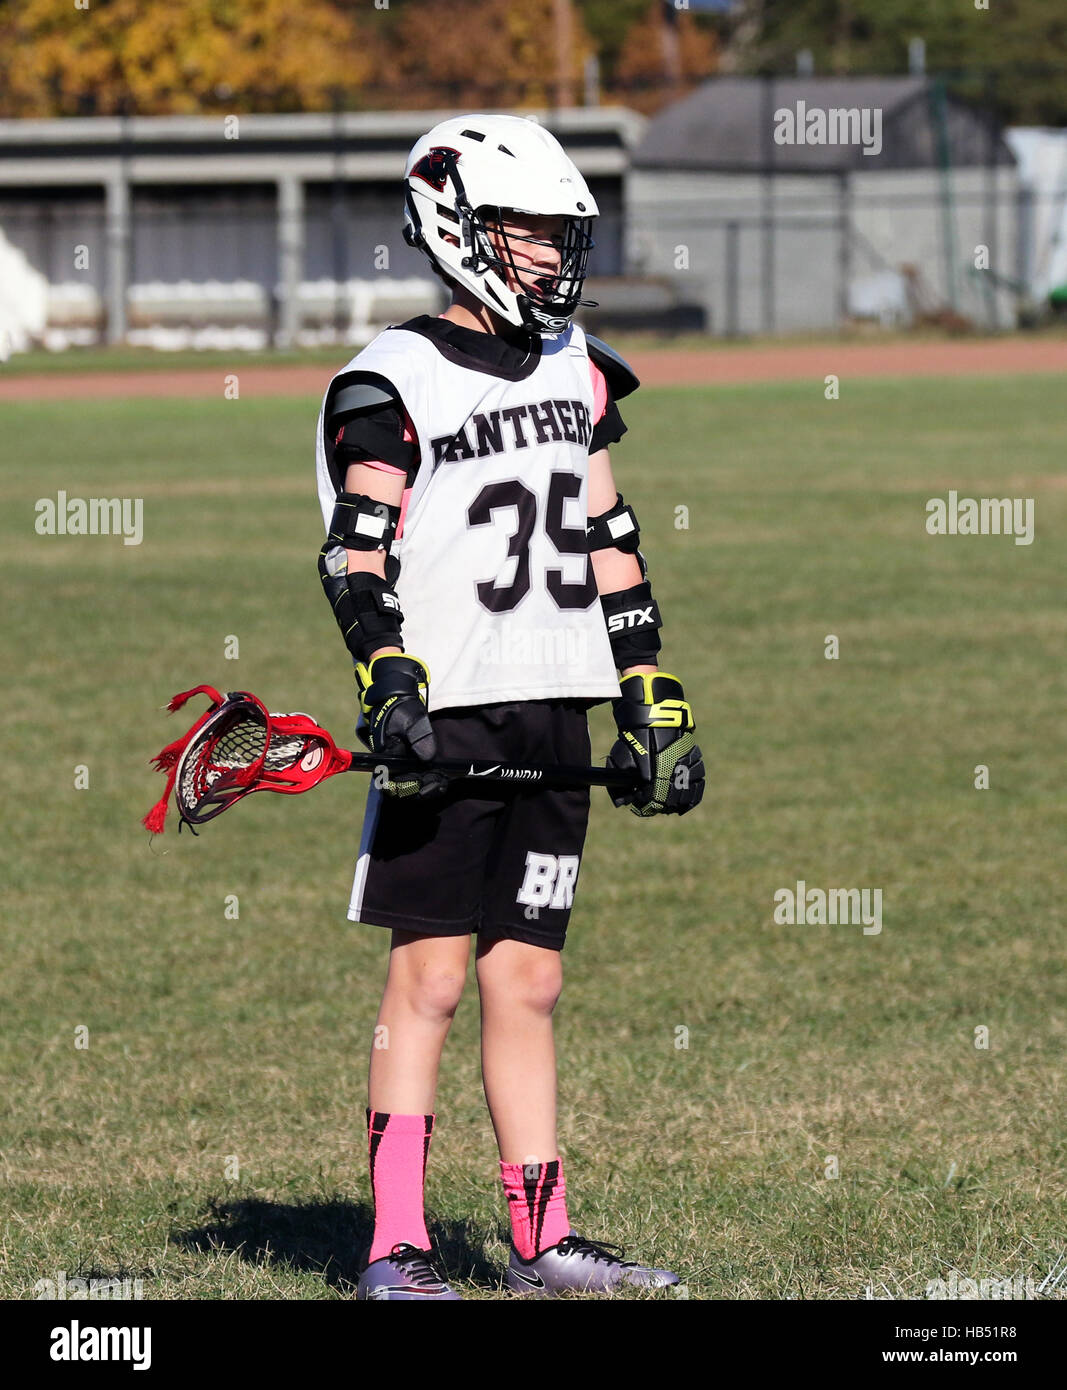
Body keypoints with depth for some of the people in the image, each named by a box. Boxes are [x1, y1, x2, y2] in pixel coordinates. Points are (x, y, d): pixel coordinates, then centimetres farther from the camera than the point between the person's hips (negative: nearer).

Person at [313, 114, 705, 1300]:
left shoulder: (576, 372, 15)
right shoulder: (396, 383, -5)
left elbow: (610, 550, 19)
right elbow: (356, 561, -10)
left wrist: (653, 709, 16)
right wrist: (389, 688, -24)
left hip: (554, 715, 6)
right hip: (447, 716, -6)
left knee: (527, 982, 9)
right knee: (430, 978, -6)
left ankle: (544, 1241, 11)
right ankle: (393, 1247, -4)